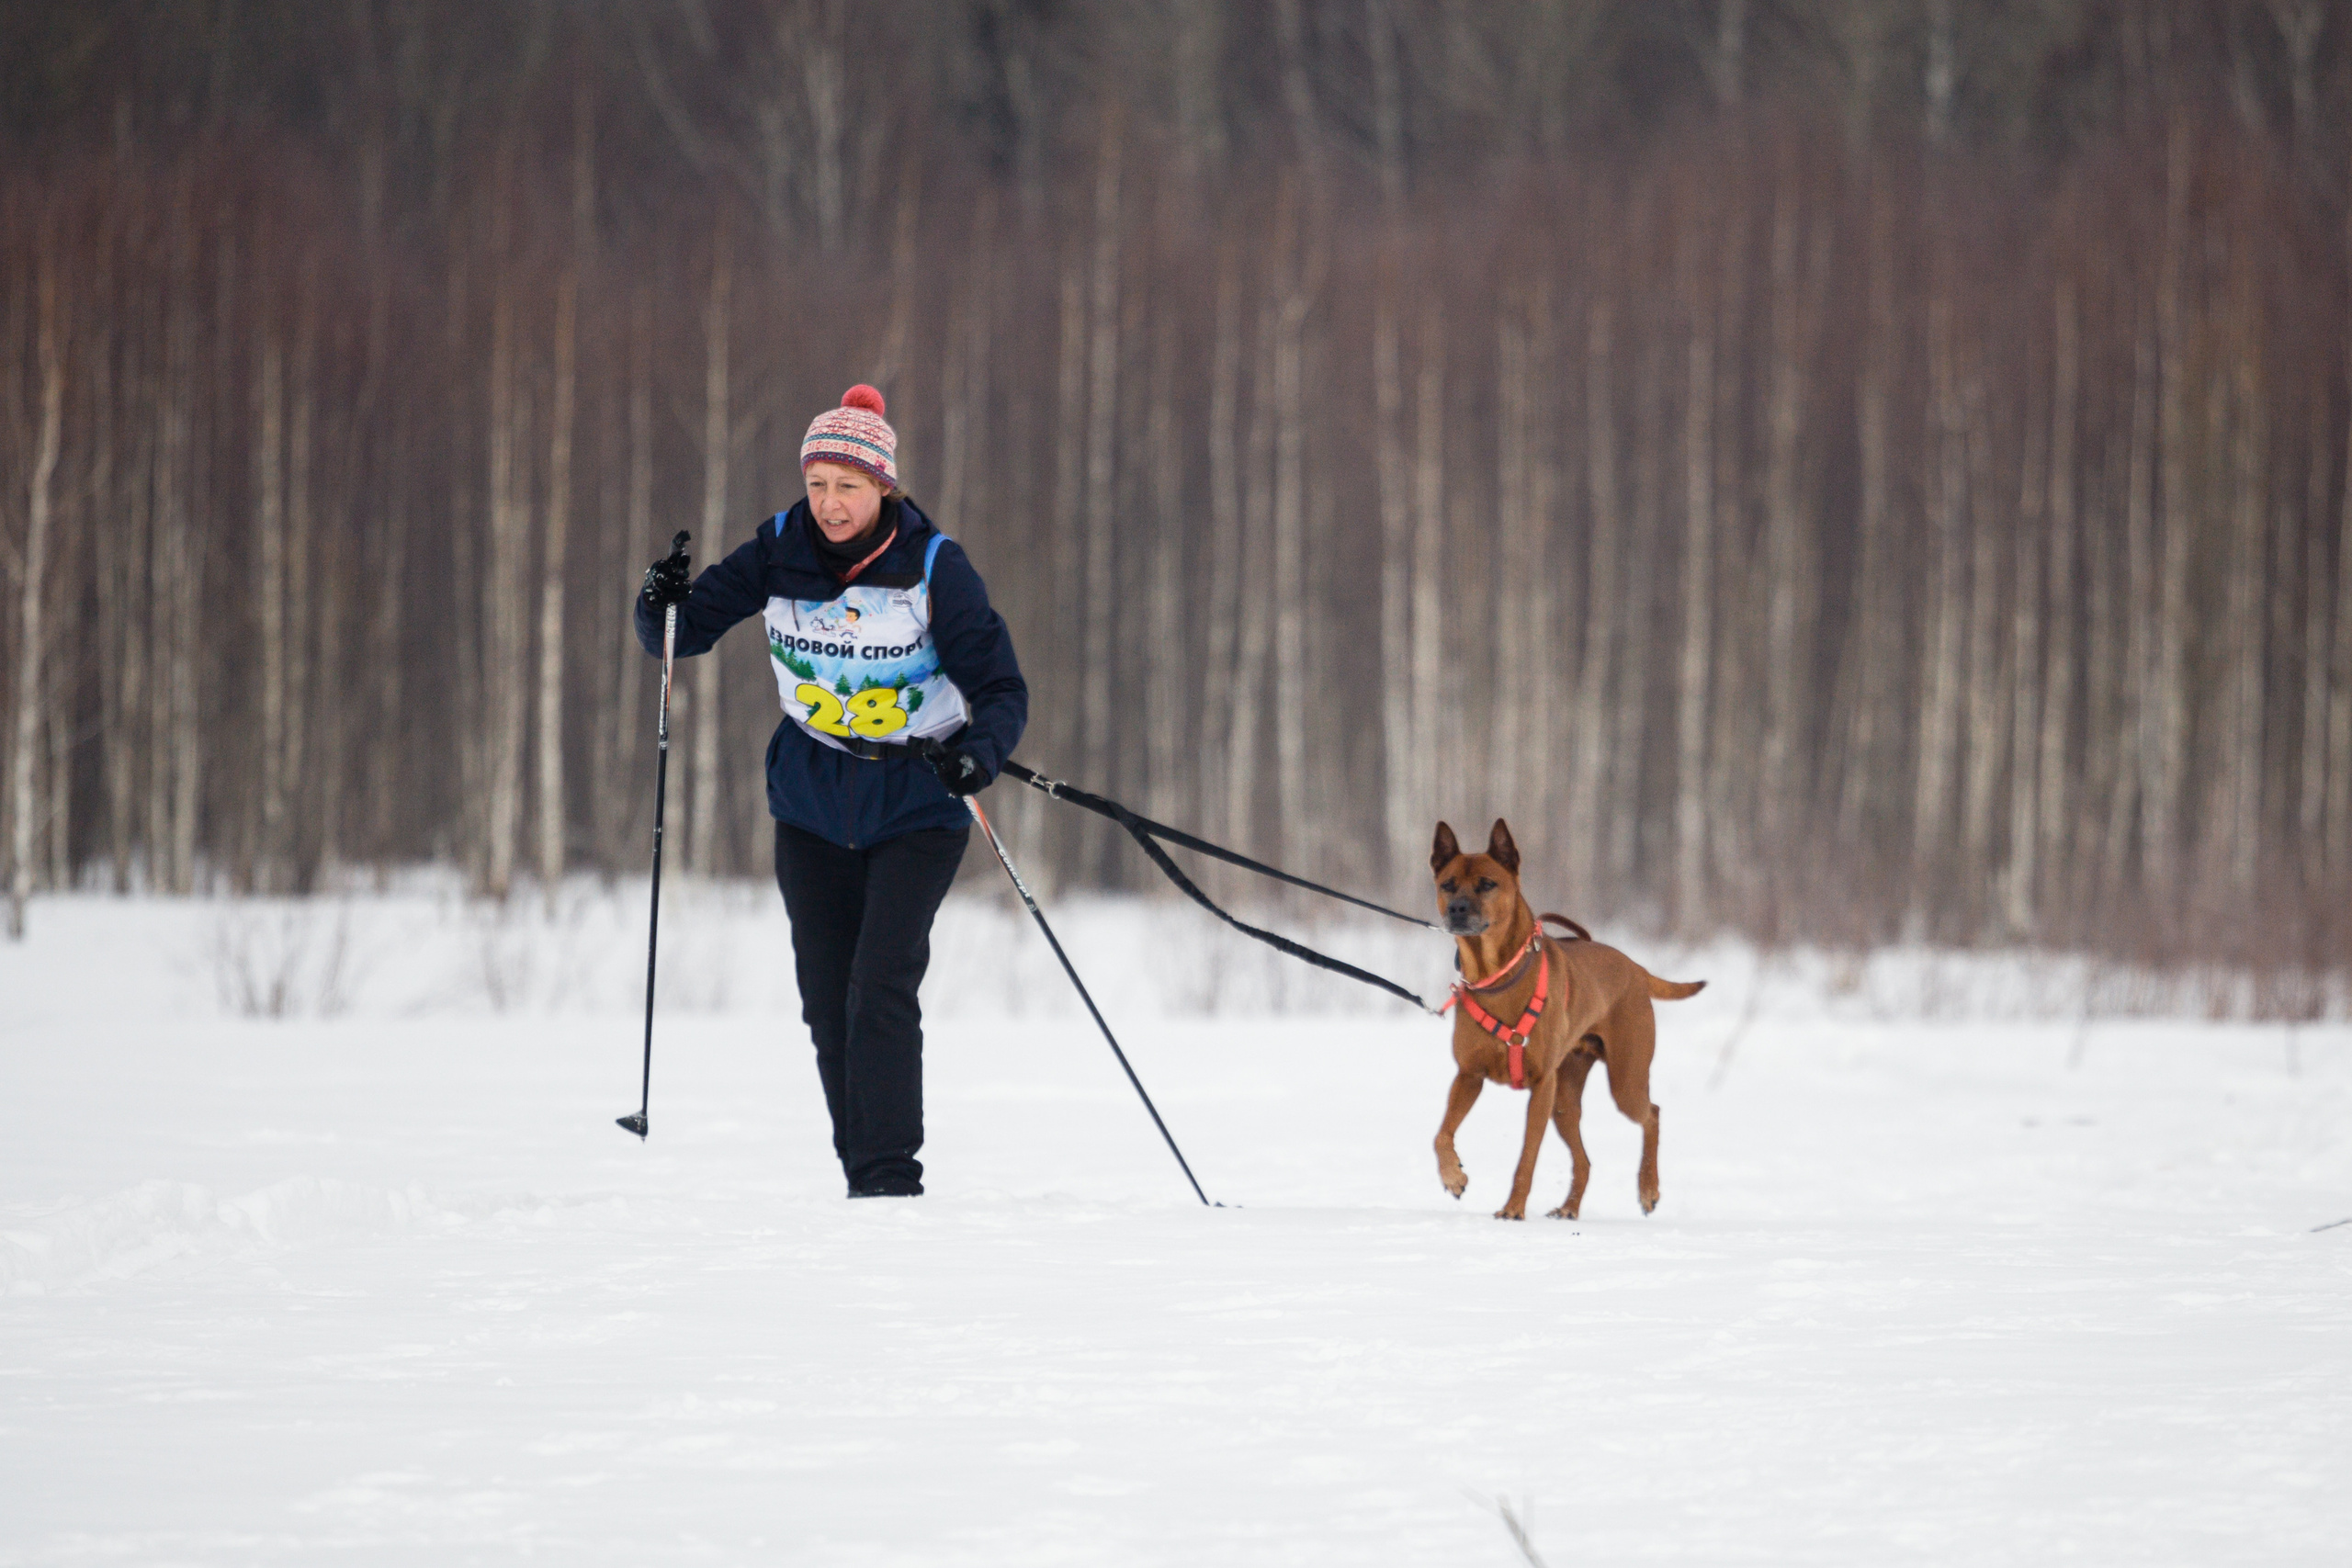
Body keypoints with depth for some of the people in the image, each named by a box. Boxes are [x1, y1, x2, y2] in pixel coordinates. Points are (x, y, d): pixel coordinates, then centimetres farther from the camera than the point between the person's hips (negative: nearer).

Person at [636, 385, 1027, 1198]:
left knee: (881, 986, -17)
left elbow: (1002, 688, -14)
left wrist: (980, 752, -34)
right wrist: (662, 608, -23)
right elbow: (685, 634, 1)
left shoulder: (934, 568, -14)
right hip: (813, 805, 4)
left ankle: (891, 1175, -15)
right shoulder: (780, 553, -5)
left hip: (915, 805, -4)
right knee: (828, 999, 5)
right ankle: (865, 1180, 15)